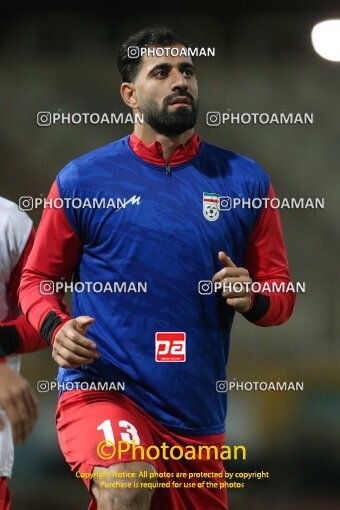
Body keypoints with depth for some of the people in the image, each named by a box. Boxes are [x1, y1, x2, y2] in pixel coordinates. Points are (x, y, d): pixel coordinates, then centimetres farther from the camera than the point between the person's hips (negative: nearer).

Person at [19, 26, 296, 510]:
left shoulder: (245, 181, 7)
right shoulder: (82, 180, 2)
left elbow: (281, 292, 12)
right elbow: (37, 279, 11)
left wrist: (253, 299, -10)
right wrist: (55, 327, -10)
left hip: (197, 414, 4)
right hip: (100, 389, -4)